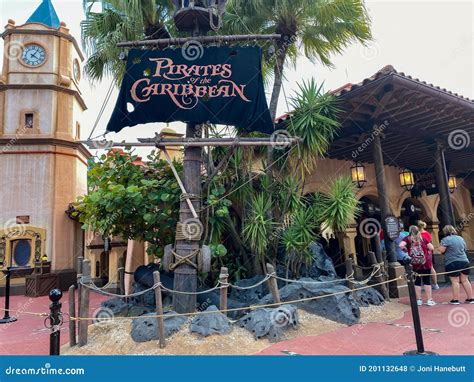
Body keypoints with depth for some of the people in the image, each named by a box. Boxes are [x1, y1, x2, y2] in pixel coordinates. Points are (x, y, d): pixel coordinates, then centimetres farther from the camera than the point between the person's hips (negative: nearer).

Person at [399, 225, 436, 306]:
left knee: (417, 282, 9)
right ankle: (429, 300, 11)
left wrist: (406, 250, 1)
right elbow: (432, 248, 1)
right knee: (427, 281, 7)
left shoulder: (407, 239, -1)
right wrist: (428, 252, 20)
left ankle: (419, 300, 15)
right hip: (426, 262, 0)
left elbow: (401, 245, -17)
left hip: (415, 264, 0)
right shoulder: (422, 238, 2)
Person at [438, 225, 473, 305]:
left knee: (455, 281, -2)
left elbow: (441, 250, -15)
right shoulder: (461, 238, 11)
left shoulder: (446, 239, -11)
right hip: (464, 261, 6)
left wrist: (439, 248, 6)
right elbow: (464, 249, 23)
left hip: (452, 263, -6)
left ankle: (455, 300, 1)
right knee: (465, 280, 11)